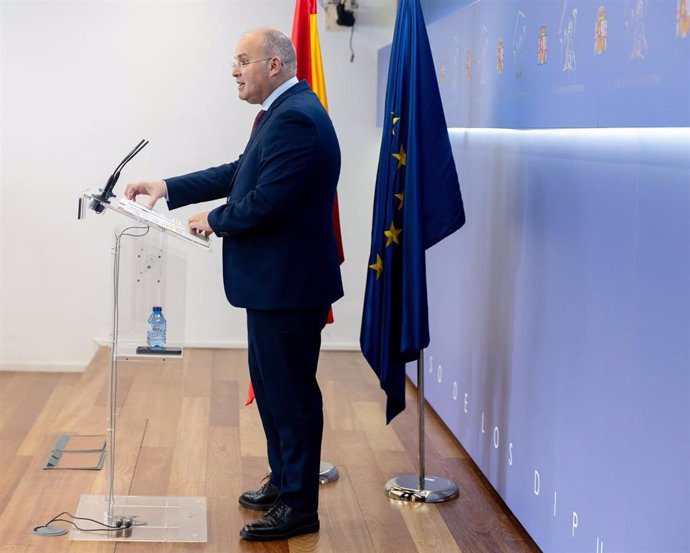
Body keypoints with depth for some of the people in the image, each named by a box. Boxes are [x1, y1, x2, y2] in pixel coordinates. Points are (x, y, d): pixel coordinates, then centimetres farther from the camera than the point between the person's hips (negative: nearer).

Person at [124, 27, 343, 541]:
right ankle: (284, 481, 34)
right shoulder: (285, 111, 12)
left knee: (291, 392, 0)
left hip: (288, 284, -11)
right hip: (274, 281, 11)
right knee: (271, 384, 20)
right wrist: (169, 188, 10)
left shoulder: (295, 118, -22)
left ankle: (299, 506, 12)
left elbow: (265, 204, -26)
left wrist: (214, 220, -8)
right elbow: (240, 173, 17)